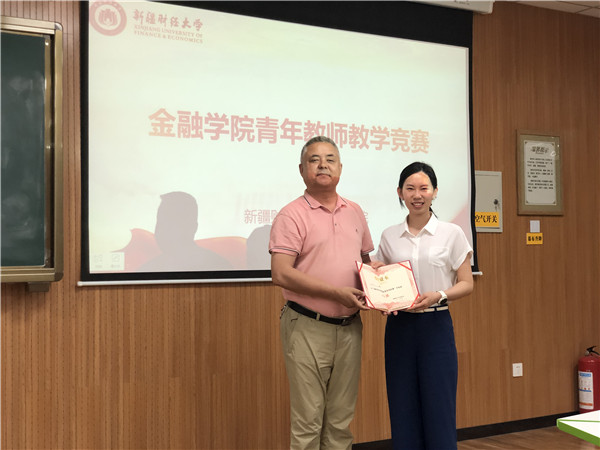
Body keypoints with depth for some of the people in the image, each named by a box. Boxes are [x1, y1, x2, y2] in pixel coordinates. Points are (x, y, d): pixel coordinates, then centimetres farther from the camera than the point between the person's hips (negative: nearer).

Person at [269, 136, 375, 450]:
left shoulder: (354, 212, 13)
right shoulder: (292, 215, -7)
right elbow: (281, 274, -16)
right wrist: (337, 293, -19)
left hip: (350, 327, 5)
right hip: (308, 327, -5)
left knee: (341, 419, 12)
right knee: (308, 422, 0)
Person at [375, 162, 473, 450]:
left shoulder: (452, 234, -1)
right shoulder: (389, 236, 6)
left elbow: (466, 284, 1)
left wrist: (439, 296, -17)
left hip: (436, 327, -2)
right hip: (398, 327, 3)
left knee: (439, 410, 0)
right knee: (403, 412, 6)